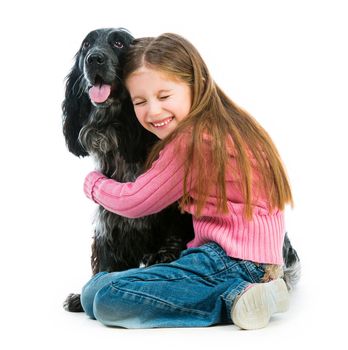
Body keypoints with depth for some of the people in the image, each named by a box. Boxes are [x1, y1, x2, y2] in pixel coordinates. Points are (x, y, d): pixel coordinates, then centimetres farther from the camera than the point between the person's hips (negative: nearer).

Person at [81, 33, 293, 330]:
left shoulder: (190, 140, -12)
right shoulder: (230, 125, 15)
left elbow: (135, 202, -2)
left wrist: (93, 182, 15)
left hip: (229, 258, -10)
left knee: (98, 295, -16)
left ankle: (232, 298, -16)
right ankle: (239, 291, 7)